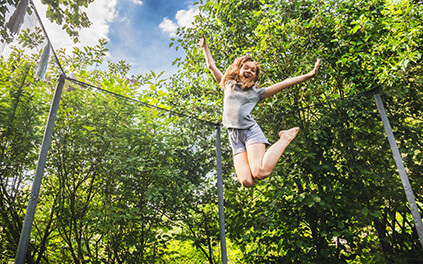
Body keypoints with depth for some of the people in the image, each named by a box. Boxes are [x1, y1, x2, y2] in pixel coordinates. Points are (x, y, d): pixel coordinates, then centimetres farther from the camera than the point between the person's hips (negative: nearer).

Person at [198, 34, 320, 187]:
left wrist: (309, 75, 8)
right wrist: (204, 47, 40)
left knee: (260, 173, -25)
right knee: (246, 182, -20)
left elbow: (285, 83, 12)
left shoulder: (257, 92, 16)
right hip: (234, 136, 2)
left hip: (250, 130, -1)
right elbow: (211, 66, 32)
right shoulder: (228, 85, 23)